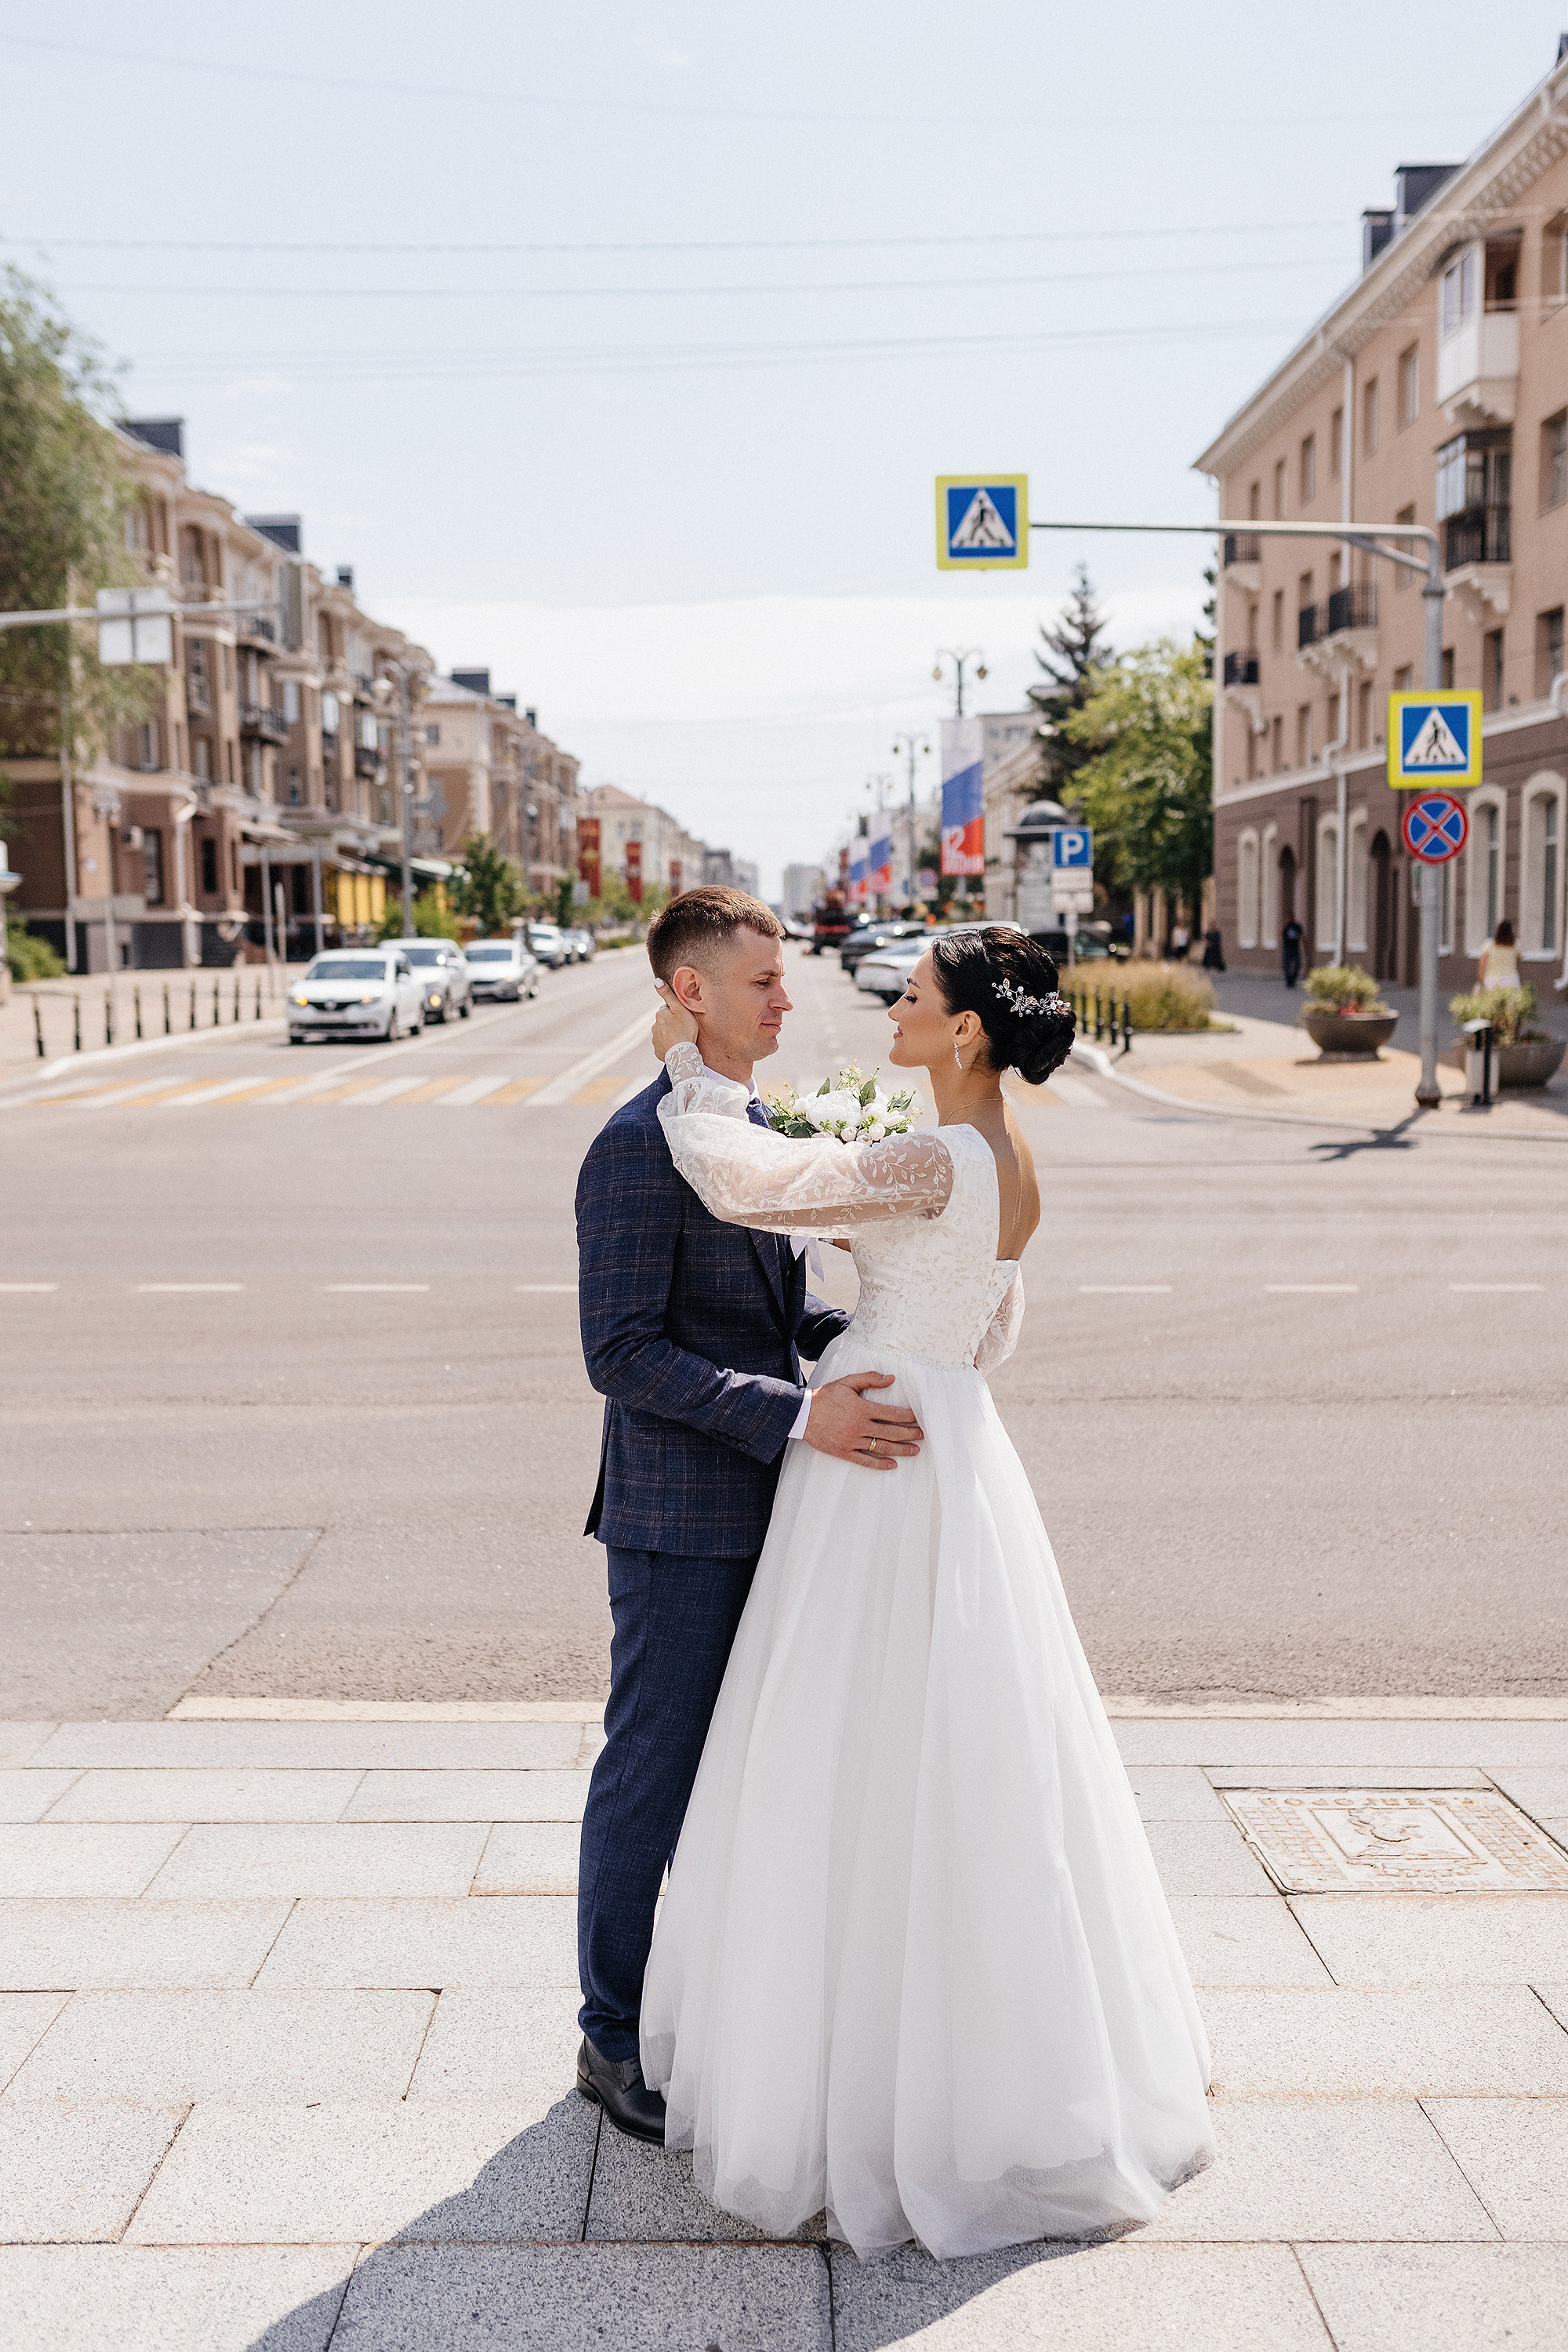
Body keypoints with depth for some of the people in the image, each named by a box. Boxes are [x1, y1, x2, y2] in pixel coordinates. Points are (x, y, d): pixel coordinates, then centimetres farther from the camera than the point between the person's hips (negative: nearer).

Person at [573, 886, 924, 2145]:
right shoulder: (640, 1146, -18)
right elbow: (623, 1353, -22)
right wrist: (799, 1414, -27)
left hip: (763, 1509, 8)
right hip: (679, 1519, -8)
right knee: (653, 1776, 5)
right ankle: (615, 2040, 23)